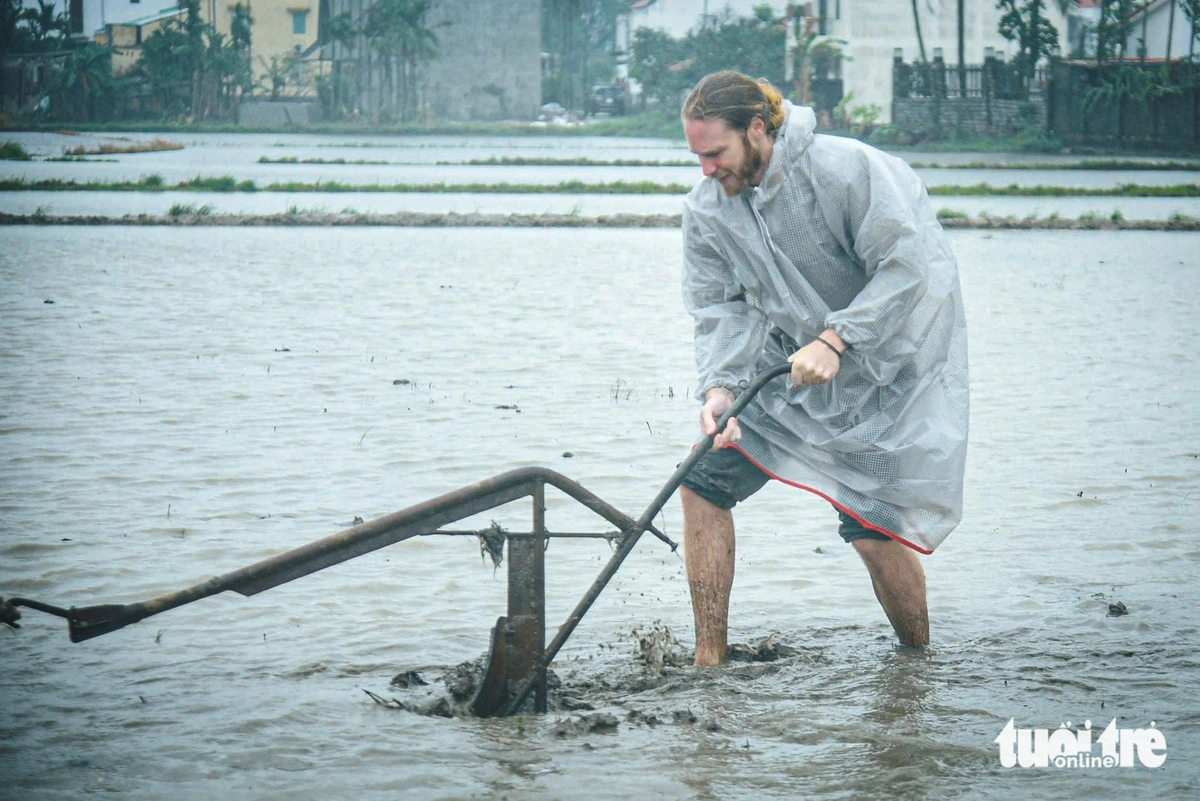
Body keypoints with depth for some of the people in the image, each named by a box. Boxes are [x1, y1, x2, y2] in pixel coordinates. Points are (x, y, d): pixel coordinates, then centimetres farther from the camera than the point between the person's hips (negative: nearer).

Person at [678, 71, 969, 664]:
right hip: (785, 367, 6)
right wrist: (719, 385, -24)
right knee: (704, 481, -4)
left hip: (888, 370, -6)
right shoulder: (706, 208, -5)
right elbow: (720, 307, -6)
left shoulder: (844, 168, -24)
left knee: (872, 528, -12)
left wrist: (834, 339, -32)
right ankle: (709, 659, 6)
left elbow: (907, 269, -25)